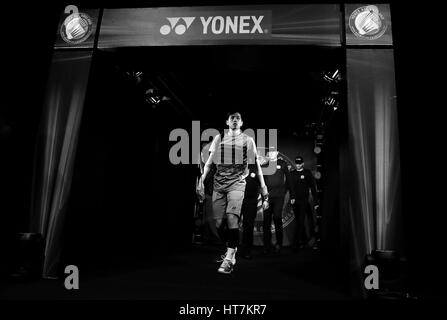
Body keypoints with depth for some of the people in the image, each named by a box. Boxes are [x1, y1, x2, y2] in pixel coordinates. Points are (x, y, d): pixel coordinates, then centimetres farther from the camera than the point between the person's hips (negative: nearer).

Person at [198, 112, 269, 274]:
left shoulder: (248, 140, 8)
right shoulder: (219, 138, 13)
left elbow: (256, 164, 10)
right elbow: (209, 162, 13)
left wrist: (263, 187, 5)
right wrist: (201, 181, 2)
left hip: (237, 183, -2)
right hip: (219, 183, 3)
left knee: (232, 217, -21)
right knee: (218, 222, -1)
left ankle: (229, 259, -18)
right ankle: (229, 250, 23)